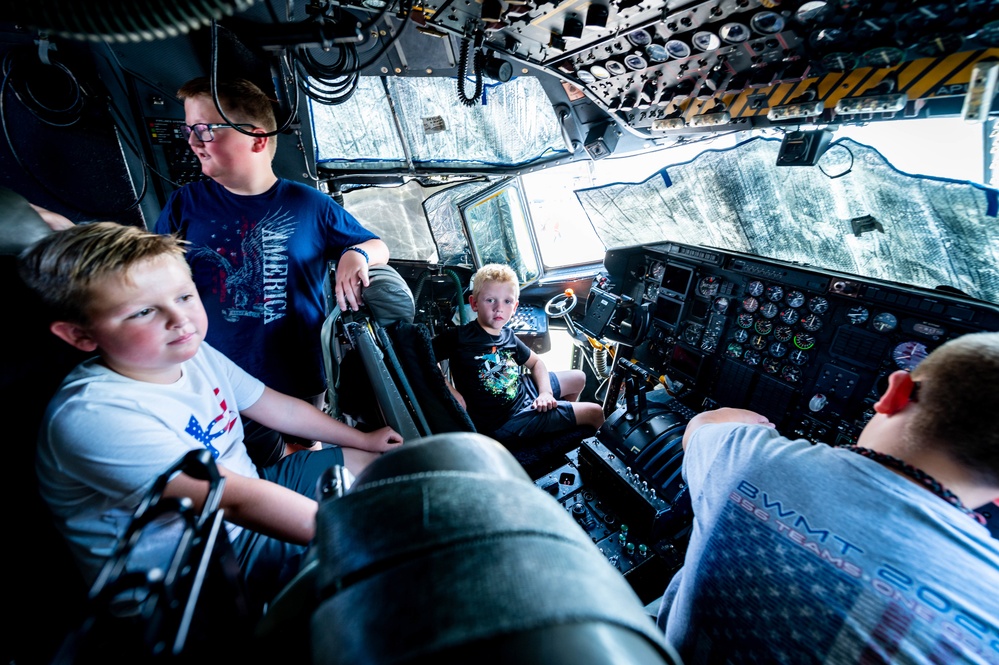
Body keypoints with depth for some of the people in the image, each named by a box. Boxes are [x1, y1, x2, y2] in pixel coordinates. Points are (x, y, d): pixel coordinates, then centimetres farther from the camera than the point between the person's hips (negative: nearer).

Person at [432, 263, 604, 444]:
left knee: (578, 378, 27)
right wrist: (449, 390, -31)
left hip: (523, 390, 8)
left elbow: (535, 362, 11)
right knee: (594, 412, -3)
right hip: (504, 422, -7)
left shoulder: (507, 336, -1)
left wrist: (545, 392, -5)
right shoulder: (459, 337, -22)